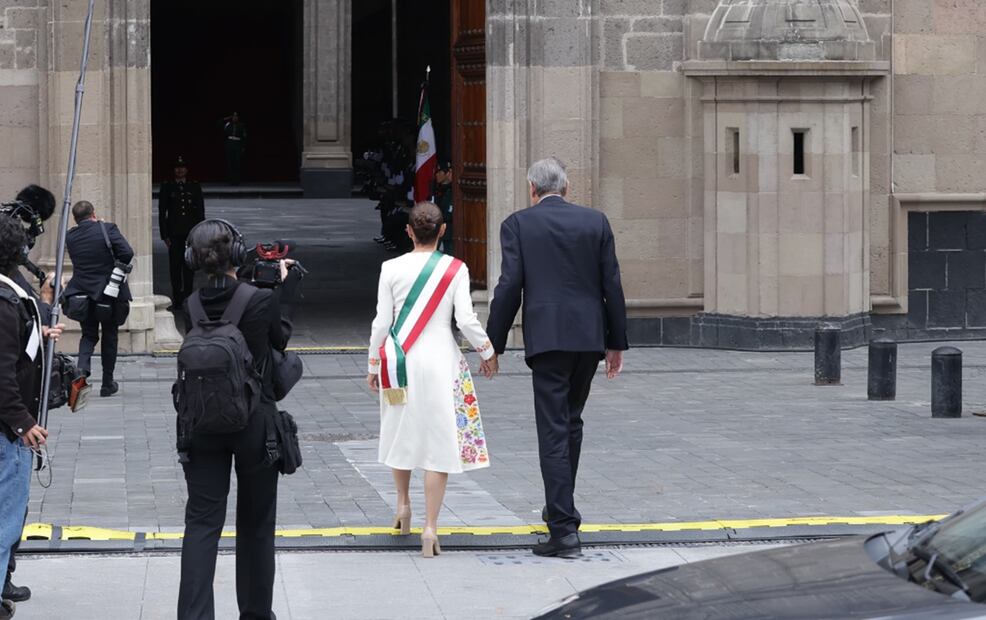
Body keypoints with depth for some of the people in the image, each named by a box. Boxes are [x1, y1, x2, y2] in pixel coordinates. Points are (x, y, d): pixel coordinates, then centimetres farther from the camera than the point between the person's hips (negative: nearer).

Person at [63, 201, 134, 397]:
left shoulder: (70, 237, 0)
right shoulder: (107, 229, -11)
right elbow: (127, 253, -19)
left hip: (83, 291, 2)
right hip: (109, 292, -2)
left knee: (88, 335, 16)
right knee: (109, 337, 12)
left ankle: (83, 366, -13)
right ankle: (107, 384, 16)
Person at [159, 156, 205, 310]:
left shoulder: (195, 187, 8)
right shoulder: (167, 187, 4)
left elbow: (200, 211, 9)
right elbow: (162, 212, 4)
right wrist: (165, 235, -3)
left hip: (191, 233, 1)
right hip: (174, 233, -1)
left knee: (189, 267, 3)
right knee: (175, 267, -3)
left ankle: (187, 297, 10)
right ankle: (177, 299, 0)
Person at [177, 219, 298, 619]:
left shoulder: (192, 306, -6)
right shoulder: (260, 301, -16)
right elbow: (280, 338, 3)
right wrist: (284, 286, 12)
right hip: (255, 422, -2)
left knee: (202, 521, 3)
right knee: (255, 523, 13)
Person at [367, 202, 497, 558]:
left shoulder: (392, 268, -3)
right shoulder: (455, 269, -6)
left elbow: (382, 321, -1)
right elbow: (466, 320, -8)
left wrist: (374, 365, 10)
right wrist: (487, 351, 9)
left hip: (400, 360, 2)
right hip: (440, 359, -2)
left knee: (401, 430, 22)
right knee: (440, 441, 0)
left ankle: (403, 504, 38)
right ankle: (430, 527, -7)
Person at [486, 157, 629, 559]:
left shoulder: (518, 224, -1)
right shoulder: (596, 222, 7)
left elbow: (509, 288, -6)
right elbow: (612, 285, 7)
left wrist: (493, 345, 1)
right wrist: (616, 342, 13)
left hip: (547, 339, -4)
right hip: (590, 338, 4)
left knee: (554, 431, -5)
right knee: (571, 422, 22)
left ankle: (565, 529, -11)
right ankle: (560, 507, 34)